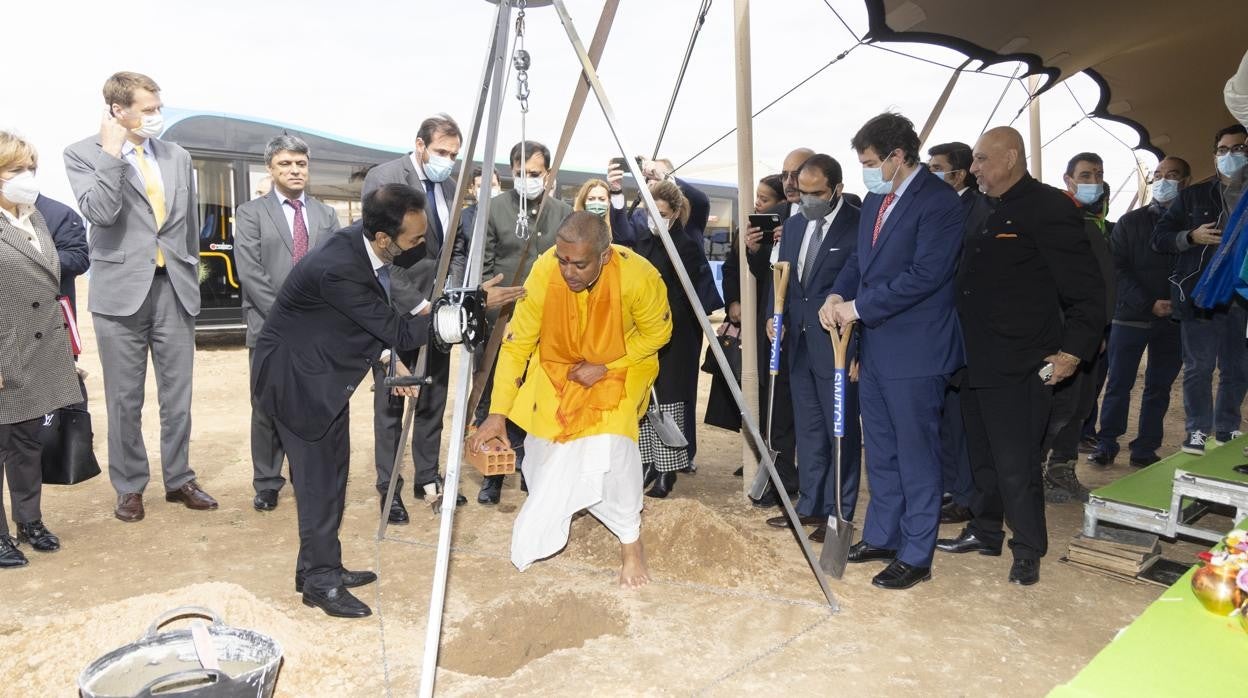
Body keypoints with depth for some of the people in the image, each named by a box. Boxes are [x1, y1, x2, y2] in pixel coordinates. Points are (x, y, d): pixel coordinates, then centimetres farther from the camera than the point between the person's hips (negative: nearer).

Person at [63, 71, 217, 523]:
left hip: (175, 288, 3)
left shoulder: (177, 156, 10)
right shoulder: (82, 154, -2)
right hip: (121, 290, -3)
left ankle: (179, 480, 23)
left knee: (178, 396, 9)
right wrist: (112, 152, -16)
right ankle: (129, 487, 21)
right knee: (125, 400, 6)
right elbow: (99, 213, -19)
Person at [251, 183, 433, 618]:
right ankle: (319, 580, 14)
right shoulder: (337, 268, -34)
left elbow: (376, 321, 8)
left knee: (331, 471, 15)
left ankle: (322, 566, 28)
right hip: (296, 374, -9)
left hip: (324, 370, 9)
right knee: (318, 476, -1)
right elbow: (399, 331, -28)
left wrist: (391, 359, 0)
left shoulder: (365, 243, -9)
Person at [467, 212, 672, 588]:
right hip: (558, 365, 2)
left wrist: (605, 367, -21)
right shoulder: (544, 273, -29)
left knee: (611, 440, -24)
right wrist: (497, 414, -20)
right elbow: (516, 343, -20)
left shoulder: (638, 275, -32)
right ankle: (535, 538, 33)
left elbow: (657, 332, -14)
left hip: (620, 365, -2)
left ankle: (630, 539, 0)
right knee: (549, 453, 0)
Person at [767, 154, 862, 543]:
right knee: (808, 428, 15)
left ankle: (838, 512, 14)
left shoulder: (858, 226, -11)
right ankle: (810, 506, 27)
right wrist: (774, 315, 1)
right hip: (799, 341, 7)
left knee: (841, 430, 3)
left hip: (837, 343, -7)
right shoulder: (794, 225, 11)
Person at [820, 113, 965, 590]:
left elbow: (925, 275, -22)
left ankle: (916, 556, 15)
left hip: (915, 352, -8)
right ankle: (881, 536, 32)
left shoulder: (938, 202, -14)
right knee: (881, 452, 18)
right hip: (875, 346, 9)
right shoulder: (876, 199, 12)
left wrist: (859, 306, -18)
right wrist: (838, 295, -3)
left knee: (916, 455, 3)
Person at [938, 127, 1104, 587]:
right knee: (983, 456, 17)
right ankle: (985, 532, 32)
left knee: (1015, 462, -3)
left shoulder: (1050, 208, -11)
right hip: (976, 360, 8)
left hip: (1021, 365, -8)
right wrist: (963, 347, 12)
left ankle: (1028, 550, 14)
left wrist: (1075, 350, -17)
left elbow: (1086, 290, -11)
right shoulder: (981, 211, 13)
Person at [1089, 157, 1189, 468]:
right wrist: (1148, 304, -13)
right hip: (1131, 317, -1)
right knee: (1118, 384, 2)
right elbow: (1117, 269, -3)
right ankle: (1106, 444, 11)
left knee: (1159, 387, 7)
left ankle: (1145, 449, 15)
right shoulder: (1131, 222, 3)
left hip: (1174, 320, 1)